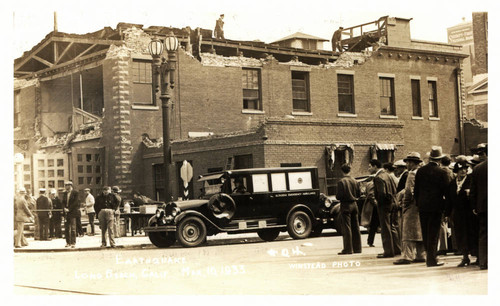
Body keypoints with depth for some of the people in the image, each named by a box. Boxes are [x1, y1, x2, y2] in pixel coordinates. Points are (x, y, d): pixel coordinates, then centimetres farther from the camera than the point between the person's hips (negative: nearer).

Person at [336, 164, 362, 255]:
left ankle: (348, 249, -3)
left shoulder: (341, 182, -14)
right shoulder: (355, 181, 3)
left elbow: (339, 196, -17)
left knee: (347, 228, -3)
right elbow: (359, 194, 8)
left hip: (345, 205, -6)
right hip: (354, 204, 6)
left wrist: (339, 198, 4)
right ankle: (357, 248, 16)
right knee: (355, 227, 11)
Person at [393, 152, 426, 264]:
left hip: (412, 206, -9)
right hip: (421, 207, 9)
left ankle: (407, 256, -11)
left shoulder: (412, 174, -13)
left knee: (408, 232, -8)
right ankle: (420, 255, 15)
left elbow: (409, 191, -18)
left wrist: (405, 205, -8)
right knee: (420, 232, 11)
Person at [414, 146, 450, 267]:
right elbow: (446, 190, -8)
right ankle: (432, 259, 1)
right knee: (433, 233, 0)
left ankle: (429, 256, 20)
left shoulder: (420, 171, 3)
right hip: (436, 206, -4)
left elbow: (416, 190, 7)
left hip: (422, 206, 4)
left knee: (425, 233, 12)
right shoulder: (441, 172, -9)